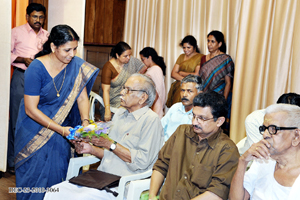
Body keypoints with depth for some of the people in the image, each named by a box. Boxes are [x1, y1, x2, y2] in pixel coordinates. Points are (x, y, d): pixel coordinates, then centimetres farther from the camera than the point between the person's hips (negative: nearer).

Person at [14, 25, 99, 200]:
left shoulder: (76, 65, -10)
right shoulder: (36, 69, -21)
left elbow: (82, 97, -7)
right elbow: (31, 110, -21)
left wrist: (85, 121, -24)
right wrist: (60, 129, -26)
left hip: (61, 129, 4)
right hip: (35, 129, -3)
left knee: (58, 172, 7)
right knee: (36, 174, 1)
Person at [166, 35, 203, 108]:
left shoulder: (200, 57, -1)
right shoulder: (181, 57, 18)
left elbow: (196, 75, -9)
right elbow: (173, 74, 10)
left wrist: (181, 73, 5)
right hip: (178, 87, 5)